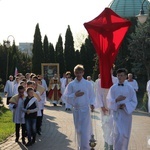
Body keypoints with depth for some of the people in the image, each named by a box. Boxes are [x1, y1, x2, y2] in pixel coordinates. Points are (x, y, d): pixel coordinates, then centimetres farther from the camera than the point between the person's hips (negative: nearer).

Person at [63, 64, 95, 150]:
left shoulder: (87, 84, -1)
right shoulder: (71, 84, 0)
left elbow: (92, 95, 4)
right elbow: (66, 96, 0)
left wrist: (92, 104, -12)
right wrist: (75, 95, -16)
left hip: (85, 109, -2)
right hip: (76, 109, 2)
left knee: (85, 131, -9)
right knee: (78, 130, 12)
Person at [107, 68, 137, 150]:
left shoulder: (130, 88, -1)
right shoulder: (113, 88, -1)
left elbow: (134, 102, 1)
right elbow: (109, 100, -2)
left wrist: (125, 105, -15)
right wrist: (116, 100, -20)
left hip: (127, 113, 1)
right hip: (116, 113, -1)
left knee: (125, 134, 10)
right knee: (118, 134, -14)